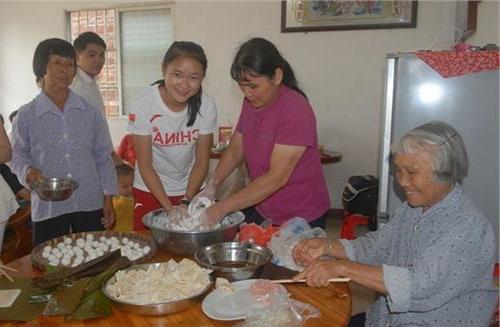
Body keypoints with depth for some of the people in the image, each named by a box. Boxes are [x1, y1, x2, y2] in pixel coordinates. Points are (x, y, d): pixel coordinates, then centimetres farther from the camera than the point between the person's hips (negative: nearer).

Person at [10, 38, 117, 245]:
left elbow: (103, 158, 5)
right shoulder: (26, 115, -1)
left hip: (90, 205, 1)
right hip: (48, 208, -1)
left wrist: (108, 198, 2)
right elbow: (18, 155, 7)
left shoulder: (90, 112, 3)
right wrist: (28, 170, -15)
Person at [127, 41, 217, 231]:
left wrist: (187, 201, -20)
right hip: (150, 190, -1)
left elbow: (201, 161, -10)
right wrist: (169, 208, -23)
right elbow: (145, 165, -17)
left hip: (191, 189, 2)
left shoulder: (207, 106, -16)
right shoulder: (142, 105, -22)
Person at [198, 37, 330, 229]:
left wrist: (222, 208, -26)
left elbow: (277, 177, -27)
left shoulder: (296, 110, -23)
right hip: (260, 209, 6)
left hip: (301, 219, -6)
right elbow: (235, 150, 6)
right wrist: (211, 186, -10)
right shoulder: (251, 102, 1)